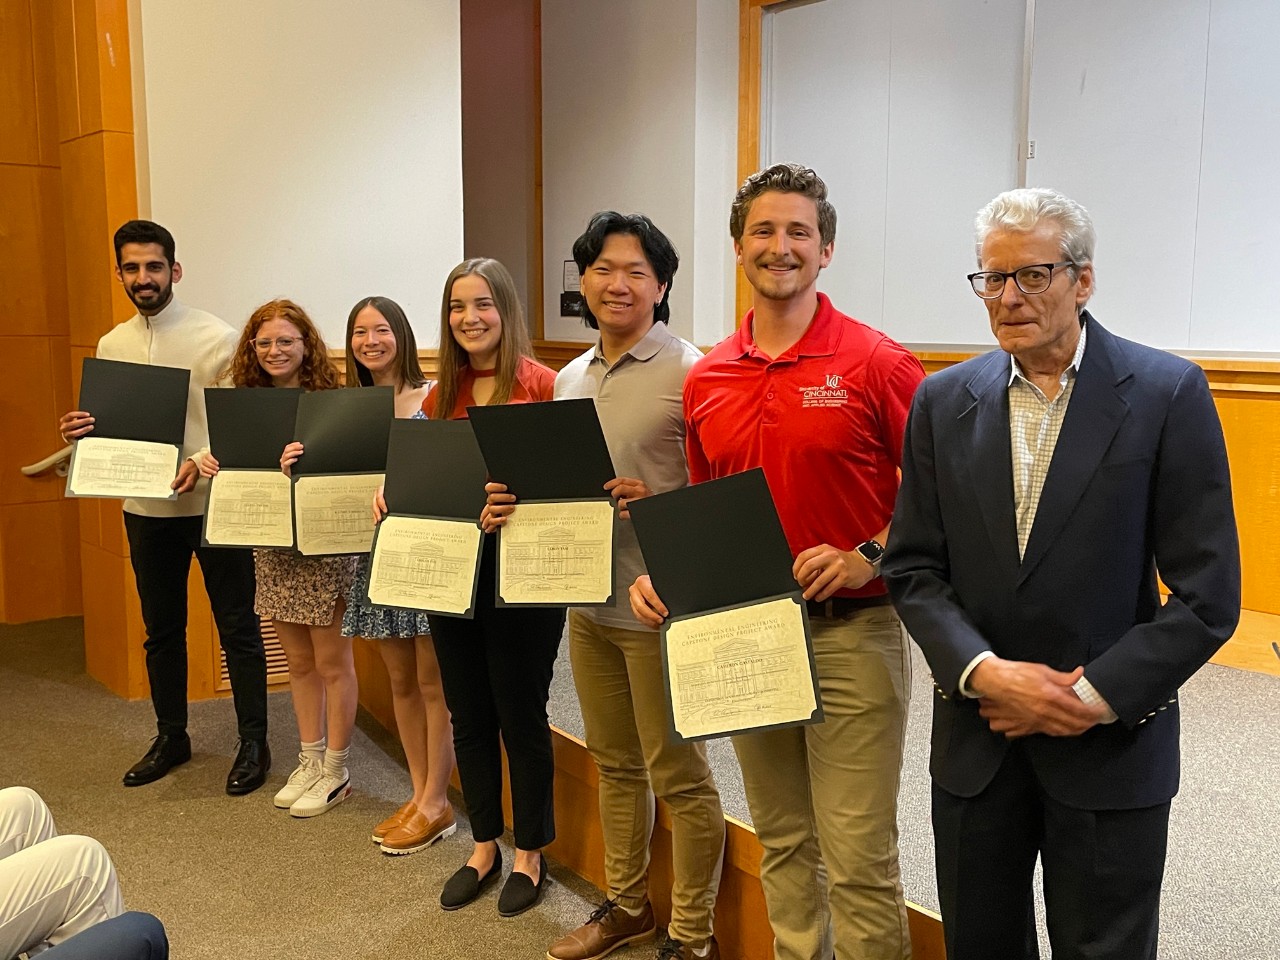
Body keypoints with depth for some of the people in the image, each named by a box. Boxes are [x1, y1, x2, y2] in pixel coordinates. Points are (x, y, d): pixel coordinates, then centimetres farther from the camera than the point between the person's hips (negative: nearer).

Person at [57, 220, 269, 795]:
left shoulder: (216, 337, -8)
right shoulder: (111, 346, 8)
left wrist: (203, 462, -26)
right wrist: (81, 431, -8)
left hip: (213, 503, -5)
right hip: (146, 508, 5)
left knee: (237, 626, 4)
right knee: (161, 629, 16)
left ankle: (253, 742, 16)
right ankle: (171, 737, 32)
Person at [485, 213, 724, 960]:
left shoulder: (689, 372, -12)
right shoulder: (569, 379, 11)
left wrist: (657, 503, -27)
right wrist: (514, 505, -1)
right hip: (588, 600, 7)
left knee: (678, 773, 6)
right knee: (615, 763, 20)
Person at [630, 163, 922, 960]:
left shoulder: (876, 363, -9)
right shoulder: (706, 380, 6)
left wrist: (870, 558, -18)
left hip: (852, 633, -5)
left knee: (858, 858, 1)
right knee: (782, 842, 18)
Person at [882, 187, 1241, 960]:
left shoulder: (1169, 394, -8)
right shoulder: (944, 401, 1)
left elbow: (1209, 593, -9)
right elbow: (914, 569, 1)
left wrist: (1093, 699, -14)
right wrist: (983, 670, -14)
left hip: (1111, 745, -2)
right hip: (975, 740, 3)